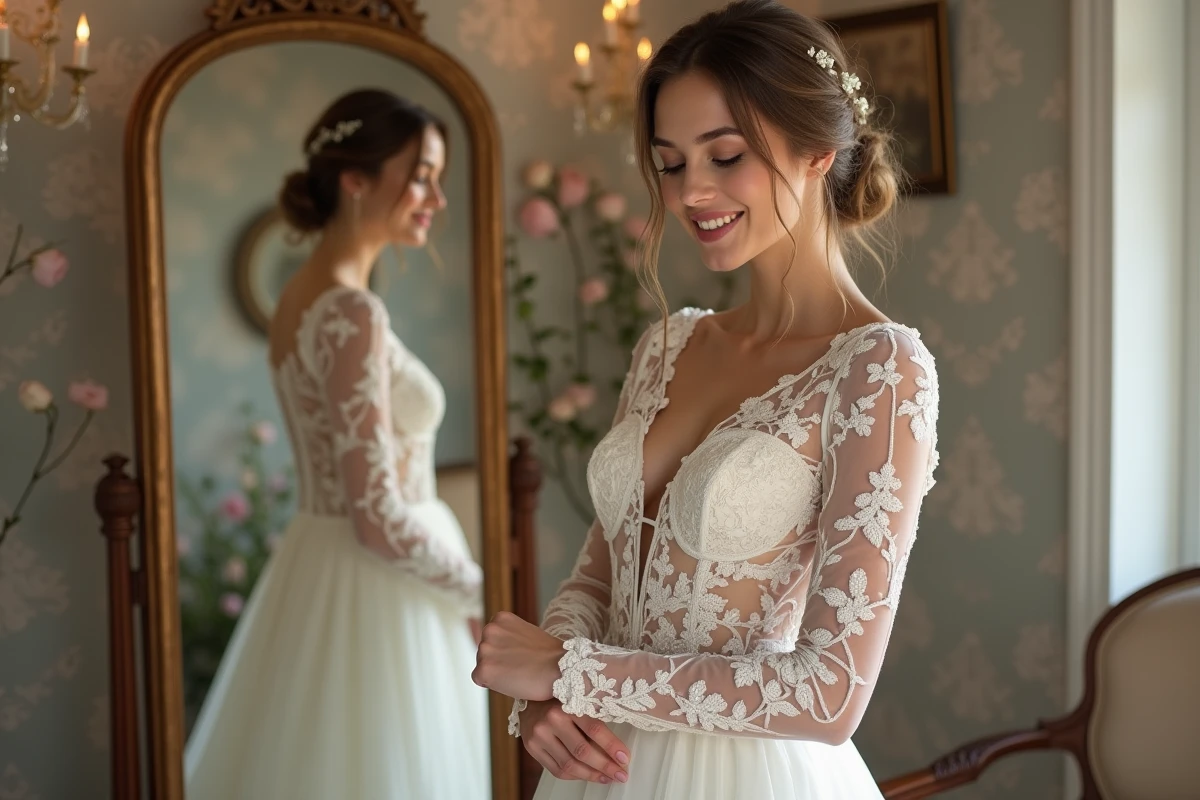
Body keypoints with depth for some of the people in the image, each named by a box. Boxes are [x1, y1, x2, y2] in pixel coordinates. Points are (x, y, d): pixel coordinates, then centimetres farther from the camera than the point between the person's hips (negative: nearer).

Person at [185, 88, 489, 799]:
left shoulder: (303, 295, 8)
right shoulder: (353, 315, -20)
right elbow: (379, 519, -22)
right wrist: (479, 593, -9)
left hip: (319, 581, 9)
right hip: (370, 601, -9)